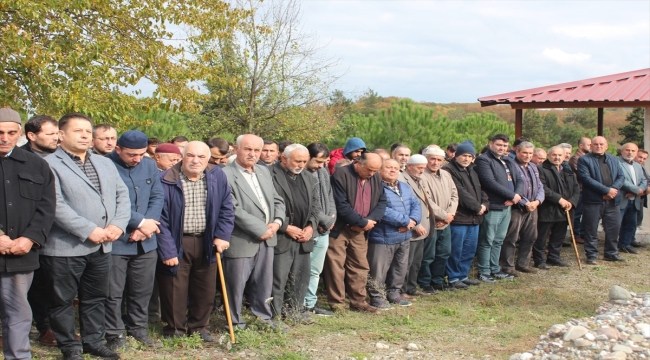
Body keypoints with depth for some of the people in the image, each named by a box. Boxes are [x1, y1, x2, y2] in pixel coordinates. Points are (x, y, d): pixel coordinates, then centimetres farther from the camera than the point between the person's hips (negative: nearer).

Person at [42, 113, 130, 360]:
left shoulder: (105, 163, 14)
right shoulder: (50, 165, -8)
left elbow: (122, 194, 10)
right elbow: (56, 206, -17)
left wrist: (118, 225, -7)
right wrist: (89, 231, -19)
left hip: (102, 246, 6)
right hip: (65, 247, -6)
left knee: (96, 298, 15)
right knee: (63, 300, 6)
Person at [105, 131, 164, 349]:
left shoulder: (150, 166, 7)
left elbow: (158, 197, 4)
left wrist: (147, 224, -12)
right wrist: (141, 222, -16)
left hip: (145, 241, 5)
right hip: (115, 241, -5)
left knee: (143, 289, 14)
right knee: (113, 292, 3)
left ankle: (138, 328, 29)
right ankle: (114, 334, 16)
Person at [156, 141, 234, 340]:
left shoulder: (217, 176, 0)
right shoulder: (167, 180, -12)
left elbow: (226, 209, 6)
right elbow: (161, 219, -12)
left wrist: (222, 236, -5)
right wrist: (167, 251, -15)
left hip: (206, 243, 4)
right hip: (177, 243, -4)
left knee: (206, 290, 12)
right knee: (175, 292, 4)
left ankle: (199, 327, 29)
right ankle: (175, 330, 21)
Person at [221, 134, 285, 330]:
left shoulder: (264, 171, 13)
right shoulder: (226, 175, -13)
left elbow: (277, 200, 17)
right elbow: (234, 210, -19)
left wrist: (277, 222, -2)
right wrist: (261, 229, -15)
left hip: (266, 238, 7)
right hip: (241, 240, -7)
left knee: (264, 283, 15)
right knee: (236, 285, 5)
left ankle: (263, 316, 31)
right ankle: (236, 324, 19)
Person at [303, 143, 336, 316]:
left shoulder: (323, 172, 8)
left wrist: (331, 219, -2)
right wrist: (326, 221, -9)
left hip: (323, 231, 7)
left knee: (315, 270, 15)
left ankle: (310, 303, 25)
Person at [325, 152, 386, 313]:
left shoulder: (376, 178, 6)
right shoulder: (341, 175, -16)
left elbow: (382, 201, 5)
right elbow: (341, 205, -21)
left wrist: (371, 220, -13)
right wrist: (363, 222, -17)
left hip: (360, 231, 6)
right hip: (338, 229, -6)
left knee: (360, 266, 10)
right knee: (336, 267, -2)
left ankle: (358, 301, 19)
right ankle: (337, 303, 6)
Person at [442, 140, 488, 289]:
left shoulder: (472, 172, 19)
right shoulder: (449, 171, -11)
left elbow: (481, 190, 17)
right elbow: (460, 193, -17)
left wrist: (484, 204, -2)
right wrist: (477, 207, -13)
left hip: (474, 218, 9)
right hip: (459, 217, -9)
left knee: (470, 249, 13)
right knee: (456, 250, -3)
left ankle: (463, 275, 24)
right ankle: (453, 277, 8)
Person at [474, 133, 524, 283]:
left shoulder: (508, 161, 18)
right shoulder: (483, 160, -9)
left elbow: (519, 180, 13)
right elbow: (490, 182, -20)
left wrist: (517, 195, -8)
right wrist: (512, 195, -16)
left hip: (507, 207, 8)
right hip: (492, 207, -8)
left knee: (498, 241, 15)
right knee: (487, 241, -2)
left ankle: (495, 269, 23)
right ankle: (483, 272, 6)